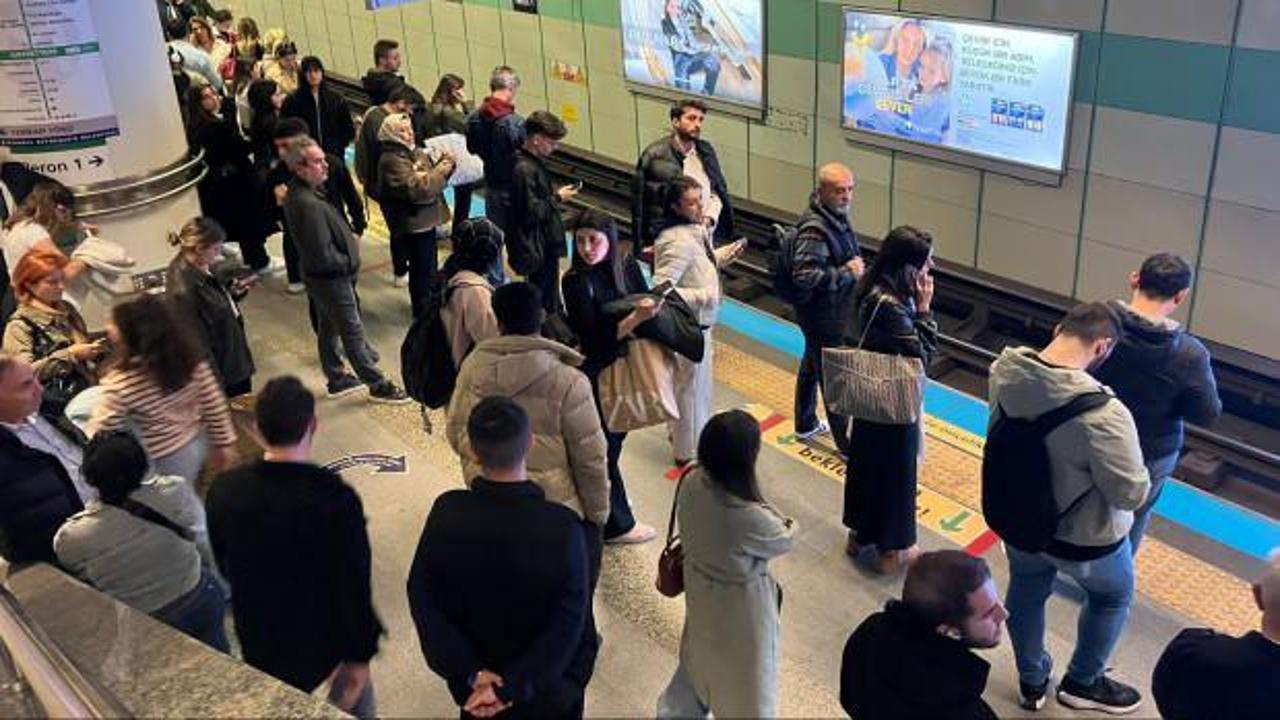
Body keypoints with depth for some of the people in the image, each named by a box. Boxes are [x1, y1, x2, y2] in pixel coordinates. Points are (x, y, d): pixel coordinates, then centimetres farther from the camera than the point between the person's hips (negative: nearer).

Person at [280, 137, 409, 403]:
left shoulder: (296, 193, 0)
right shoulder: (310, 205, -32)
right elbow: (324, 256, -29)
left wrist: (348, 237, 4)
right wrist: (348, 262, -13)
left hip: (319, 277, 10)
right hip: (331, 279, -10)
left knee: (328, 329, 22)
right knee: (353, 333, 4)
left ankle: (336, 379, 38)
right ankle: (378, 385, 18)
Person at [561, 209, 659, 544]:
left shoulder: (626, 264, -4)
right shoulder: (575, 281, -21)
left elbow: (647, 302, 2)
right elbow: (593, 337, -24)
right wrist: (635, 318, -34)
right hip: (596, 373, -6)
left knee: (616, 434, 20)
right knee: (605, 445, 7)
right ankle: (616, 524, 24)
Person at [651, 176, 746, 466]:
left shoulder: (697, 229, 1)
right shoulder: (678, 242, -28)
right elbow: (661, 289, -32)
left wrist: (725, 255, 2)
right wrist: (702, 296, -31)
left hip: (699, 321, 10)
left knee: (698, 381, 25)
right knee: (693, 384, 6)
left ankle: (681, 431, 47)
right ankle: (688, 452, 23)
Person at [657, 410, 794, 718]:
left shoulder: (691, 483, -20)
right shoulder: (748, 517, -38)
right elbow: (785, 541, -16)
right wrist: (789, 525, 3)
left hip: (700, 592, 7)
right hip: (739, 607, -7)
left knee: (701, 656, 33)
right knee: (745, 678, 20)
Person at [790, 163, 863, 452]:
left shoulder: (837, 215, 2)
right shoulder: (814, 228, -28)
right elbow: (804, 275, -34)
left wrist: (856, 267, 8)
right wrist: (847, 273, -28)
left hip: (831, 311, 10)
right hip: (824, 316, -10)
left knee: (811, 365, 23)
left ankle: (805, 424, 41)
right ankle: (846, 442, 16)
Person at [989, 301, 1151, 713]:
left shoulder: (1005, 369, -20)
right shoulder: (1103, 413, -39)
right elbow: (1132, 494, -27)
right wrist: (1122, 444, -11)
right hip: (1083, 536, -4)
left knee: (1026, 591, 29)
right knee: (1112, 596, 27)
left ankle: (1031, 682, 50)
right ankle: (1082, 684, 46)